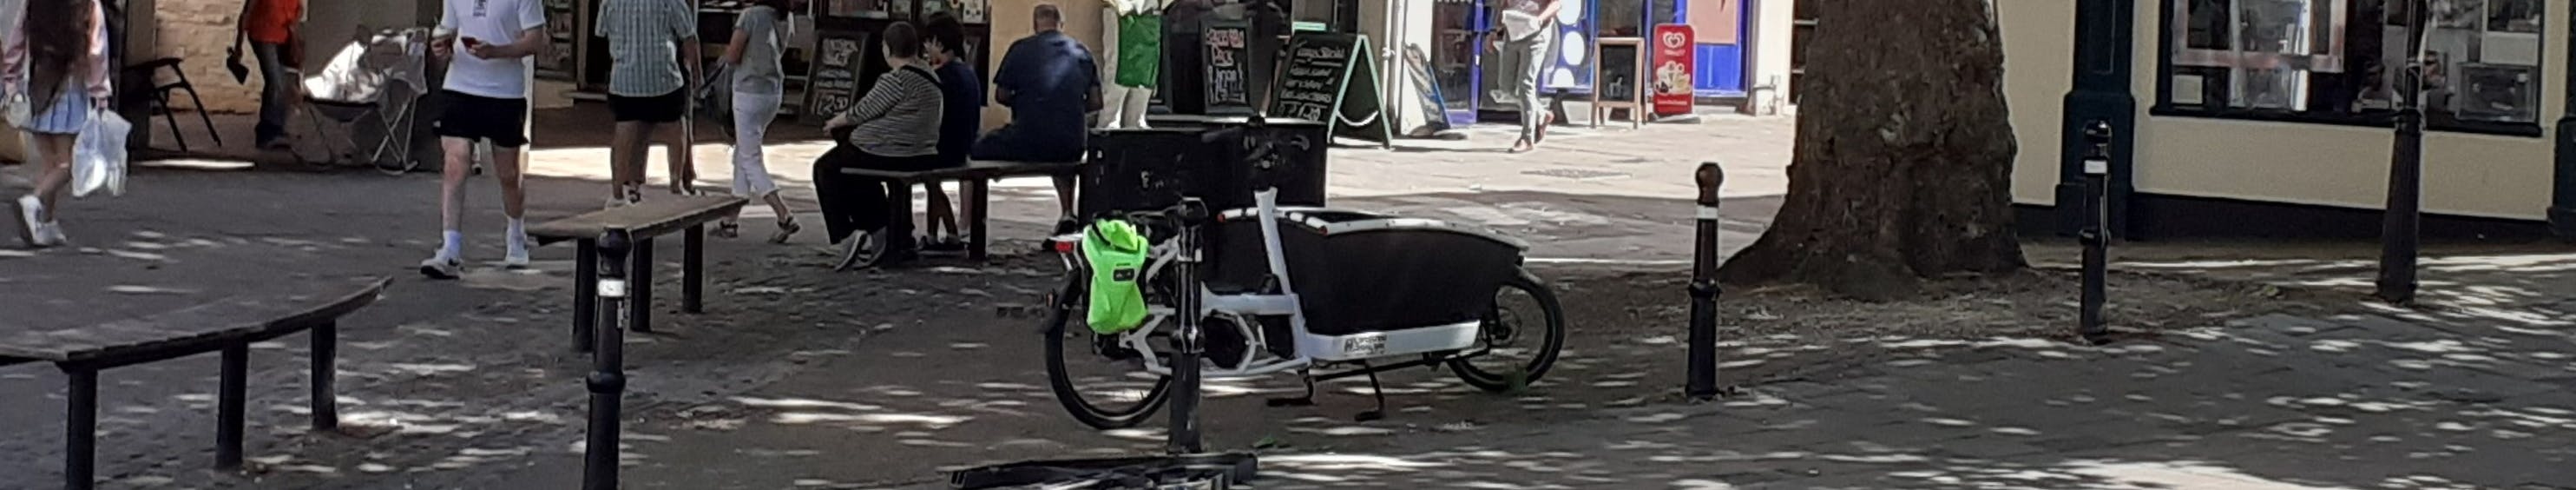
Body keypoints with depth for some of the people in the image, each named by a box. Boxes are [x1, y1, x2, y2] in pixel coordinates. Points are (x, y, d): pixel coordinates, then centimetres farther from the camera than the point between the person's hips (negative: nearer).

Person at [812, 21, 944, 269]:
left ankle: (846, 235, 4)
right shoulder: (930, 78, 9)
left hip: (886, 155, -9)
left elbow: (862, 112, -12)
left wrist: (836, 121, 8)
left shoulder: (896, 81, -20)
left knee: (826, 168, 13)